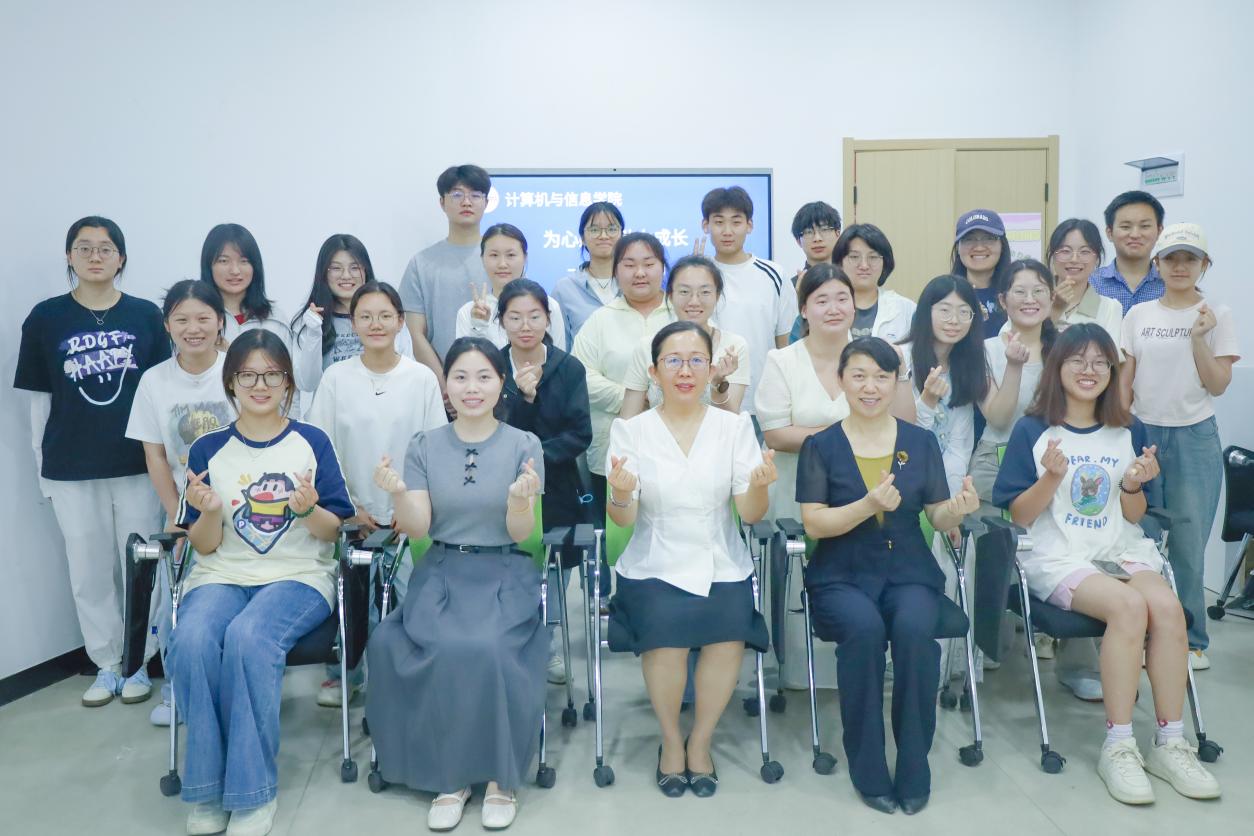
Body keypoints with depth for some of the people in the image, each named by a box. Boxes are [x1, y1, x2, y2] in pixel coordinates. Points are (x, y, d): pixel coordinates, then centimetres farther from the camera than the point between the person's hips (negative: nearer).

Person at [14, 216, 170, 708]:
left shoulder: (146, 316, 1)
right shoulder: (45, 319, 3)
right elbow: (39, 398, 6)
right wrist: (41, 466, 4)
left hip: (138, 464, 0)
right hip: (72, 470, 1)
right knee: (90, 570, 8)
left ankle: (138, 663, 22)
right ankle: (106, 665, 23)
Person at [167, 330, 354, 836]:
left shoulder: (313, 442, 4)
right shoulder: (207, 450, 7)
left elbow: (332, 532, 3)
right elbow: (204, 547, 6)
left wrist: (308, 509, -20)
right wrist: (210, 511, -16)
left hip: (299, 575, -2)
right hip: (221, 575, 2)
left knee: (249, 636, -33)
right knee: (191, 640, -31)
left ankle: (252, 791, -18)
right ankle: (205, 791, -14)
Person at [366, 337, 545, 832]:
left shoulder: (524, 445, 1)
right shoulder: (425, 446, 6)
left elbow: (520, 534, -3)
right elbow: (417, 530, 0)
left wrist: (520, 501, -25)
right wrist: (398, 495, -20)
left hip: (505, 574, -1)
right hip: (443, 572, 2)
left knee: (490, 649, -31)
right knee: (443, 649, -29)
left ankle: (500, 776, -8)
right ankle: (449, 777, -7)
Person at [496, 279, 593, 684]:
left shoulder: (569, 369, -1)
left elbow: (580, 434, -6)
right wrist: (524, 397, -22)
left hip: (557, 493, 1)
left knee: (553, 581, 8)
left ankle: (547, 647, 29)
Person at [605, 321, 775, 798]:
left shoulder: (735, 427, 4)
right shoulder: (630, 431, 2)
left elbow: (751, 514, -1)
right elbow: (623, 521, -4)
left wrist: (758, 486, -23)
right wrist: (621, 495, -27)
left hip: (720, 565, 1)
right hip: (654, 566, -1)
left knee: (729, 634, -27)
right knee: (665, 632, -28)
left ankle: (700, 742, 1)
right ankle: (671, 741, 1)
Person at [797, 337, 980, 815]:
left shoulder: (921, 442, 8)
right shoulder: (821, 445, 2)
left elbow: (939, 518, 7)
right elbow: (814, 523, -7)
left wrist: (958, 509, -16)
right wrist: (868, 506, -23)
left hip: (909, 570, 1)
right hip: (842, 575, -1)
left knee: (914, 630, -30)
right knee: (864, 628, -33)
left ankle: (913, 771, -11)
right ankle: (868, 771, -14)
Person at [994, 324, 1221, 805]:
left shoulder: (1128, 432, 10)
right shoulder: (1033, 431, -2)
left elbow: (1134, 517, 12)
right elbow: (1020, 517, -3)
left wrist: (1133, 486, -9)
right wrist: (1052, 476, -19)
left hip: (1120, 550, 4)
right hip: (1058, 556, -4)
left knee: (1167, 606, -26)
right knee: (1128, 605, -30)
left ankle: (1170, 743, -15)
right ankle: (1118, 746, -21)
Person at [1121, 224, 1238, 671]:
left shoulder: (1218, 316, 2)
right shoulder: (1139, 315, 7)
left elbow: (1218, 386, -5)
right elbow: (1125, 382, 9)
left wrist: (1199, 337, -15)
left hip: (1195, 438, -1)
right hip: (1143, 433, 2)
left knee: (1188, 544, 2)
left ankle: (1191, 640, 16)